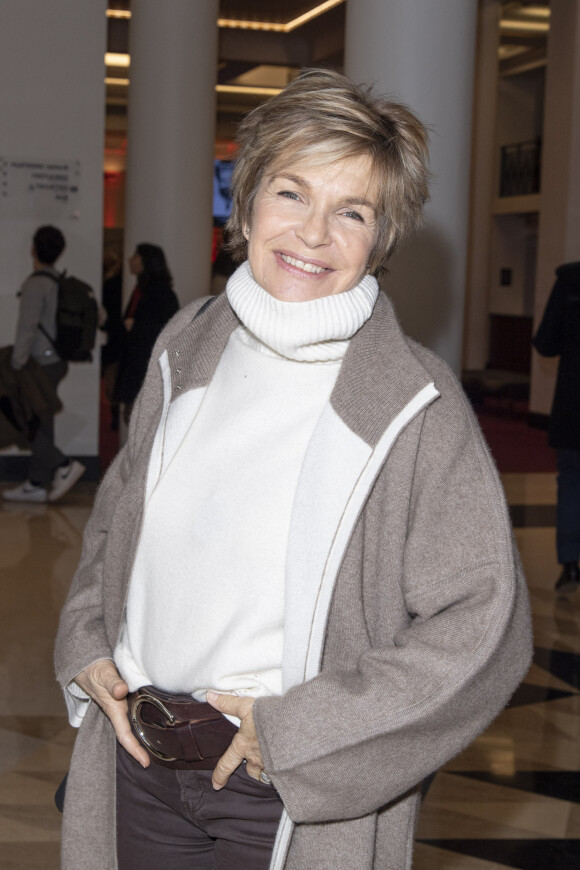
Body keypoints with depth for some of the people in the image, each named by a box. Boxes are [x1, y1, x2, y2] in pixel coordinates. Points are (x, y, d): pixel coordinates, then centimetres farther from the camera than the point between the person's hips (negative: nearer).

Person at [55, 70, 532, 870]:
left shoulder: (415, 407, -17)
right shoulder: (188, 348, 0)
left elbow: (483, 631, -16)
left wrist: (295, 730, -17)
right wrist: (87, 645, 2)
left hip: (293, 795, -4)